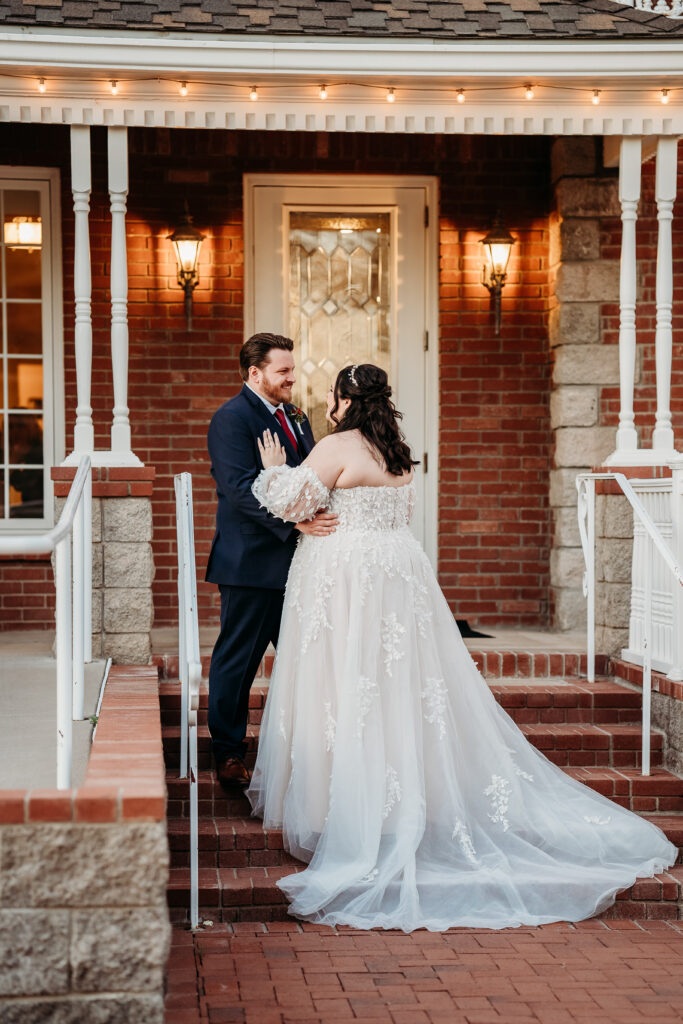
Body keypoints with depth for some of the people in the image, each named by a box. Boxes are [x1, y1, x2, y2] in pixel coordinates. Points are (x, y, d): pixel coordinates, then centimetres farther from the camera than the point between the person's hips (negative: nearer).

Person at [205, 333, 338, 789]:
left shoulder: (295, 416, 16)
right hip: (252, 561, -8)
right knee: (238, 661, 3)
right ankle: (229, 755, 14)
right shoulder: (232, 418, -10)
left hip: (296, 560, 8)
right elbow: (242, 490, -21)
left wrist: (322, 520, 0)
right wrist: (295, 521, -30)